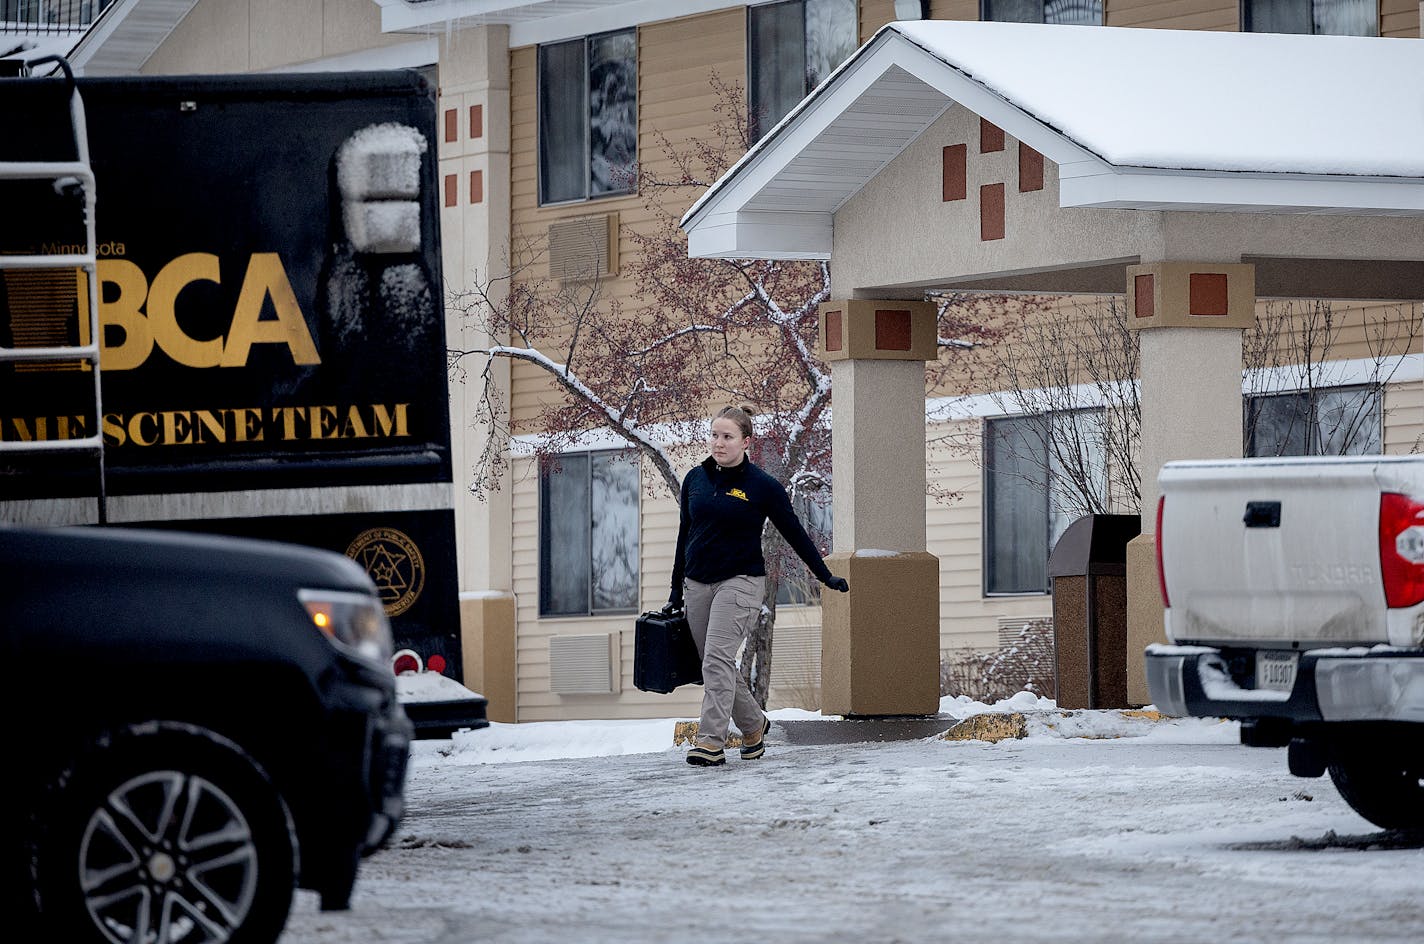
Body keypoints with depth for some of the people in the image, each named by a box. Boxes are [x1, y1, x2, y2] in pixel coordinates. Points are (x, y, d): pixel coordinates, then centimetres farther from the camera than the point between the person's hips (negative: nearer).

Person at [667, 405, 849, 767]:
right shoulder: (695, 479, 8)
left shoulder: (762, 487, -5)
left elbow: (794, 533, 5)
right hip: (698, 584, 5)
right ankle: (753, 725, 28)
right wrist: (676, 591, 18)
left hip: (740, 582, -5)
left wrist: (825, 576, 11)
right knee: (715, 665, 7)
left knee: (717, 659, -20)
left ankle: (711, 742, -24)